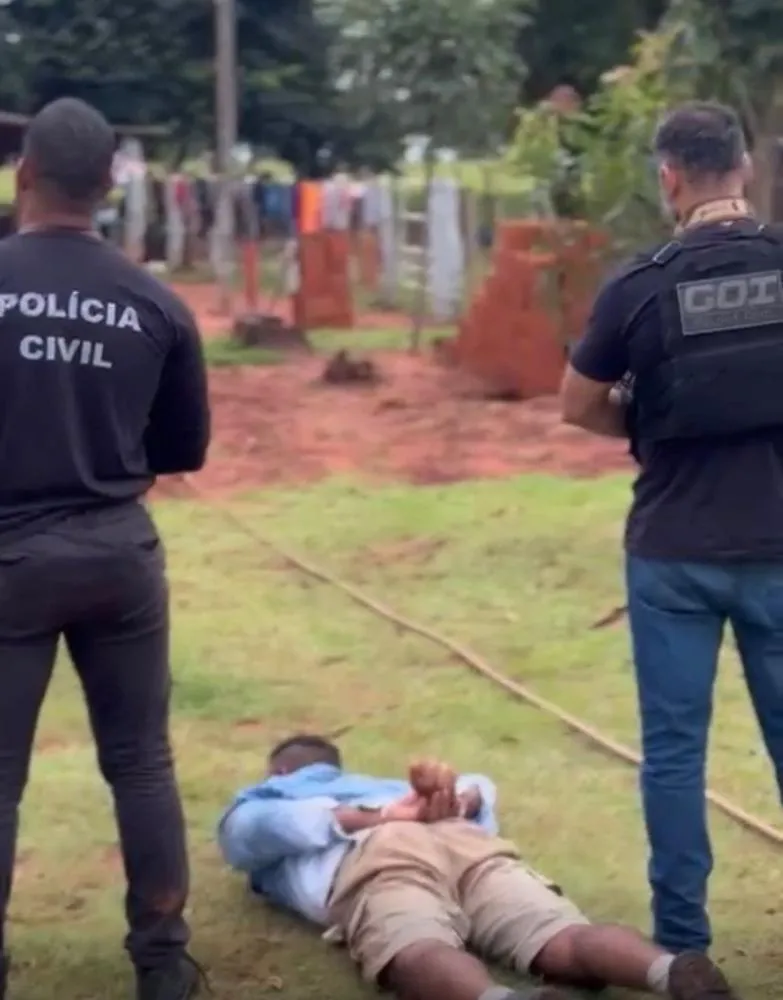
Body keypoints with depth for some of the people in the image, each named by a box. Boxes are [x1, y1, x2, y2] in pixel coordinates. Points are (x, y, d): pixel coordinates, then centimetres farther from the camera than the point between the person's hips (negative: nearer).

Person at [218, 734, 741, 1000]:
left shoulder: (252, 804, 36)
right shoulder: (384, 786, 49)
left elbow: (256, 827, 11)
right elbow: (479, 786, 38)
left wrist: (374, 820, 10)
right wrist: (455, 805, 16)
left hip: (377, 860, -4)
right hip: (469, 845, 4)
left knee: (420, 956, -34)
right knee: (566, 943, -21)